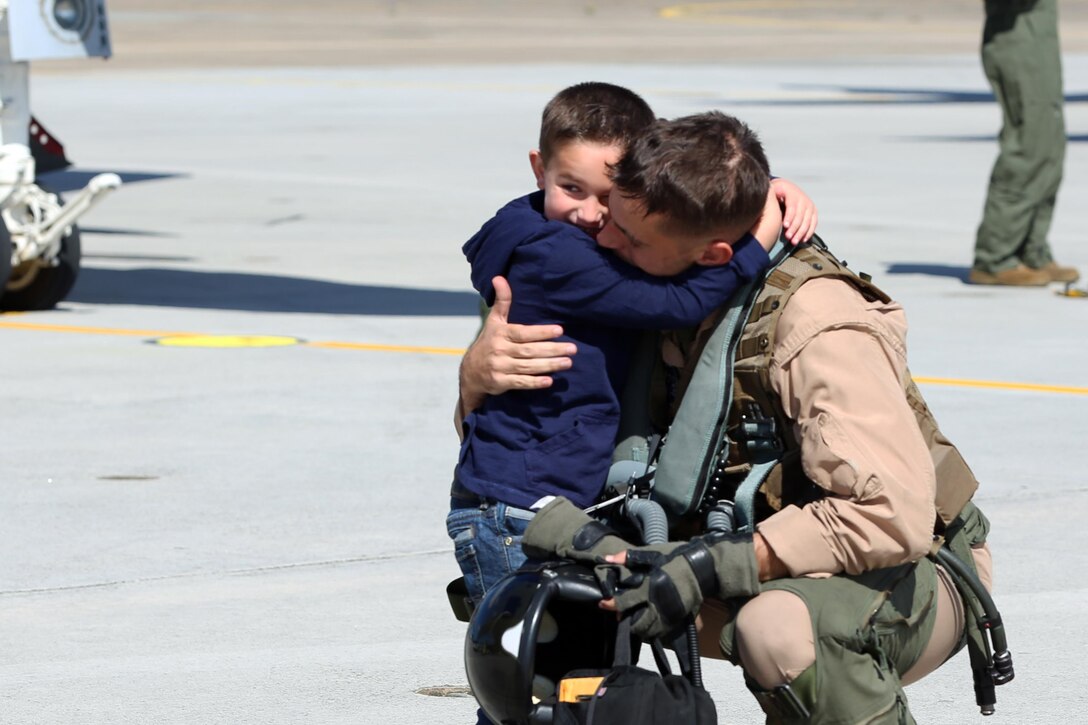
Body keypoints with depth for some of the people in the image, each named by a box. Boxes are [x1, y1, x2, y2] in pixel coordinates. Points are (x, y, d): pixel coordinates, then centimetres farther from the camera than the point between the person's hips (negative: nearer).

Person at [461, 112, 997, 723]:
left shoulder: (819, 326, -27)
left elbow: (894, 517, -34)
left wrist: (709, 567, -34)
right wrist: (481, 370, -23)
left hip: (913, 575, -7)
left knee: (778, 626, -38)